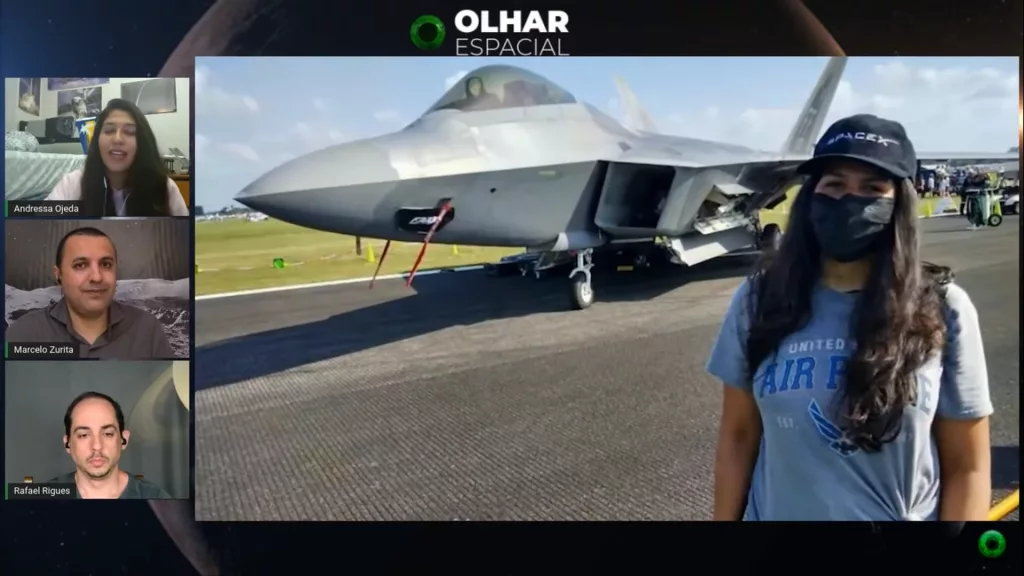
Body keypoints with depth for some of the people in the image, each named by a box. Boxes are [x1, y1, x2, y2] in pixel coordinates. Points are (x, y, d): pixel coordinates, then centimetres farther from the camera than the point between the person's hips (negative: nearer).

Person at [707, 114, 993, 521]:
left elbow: (967, 468, -6)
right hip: (775, 514, 2)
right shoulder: (759, 299, -8)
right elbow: (738, 436, -2)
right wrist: (725, 520, 0)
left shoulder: (943, 310, -11)